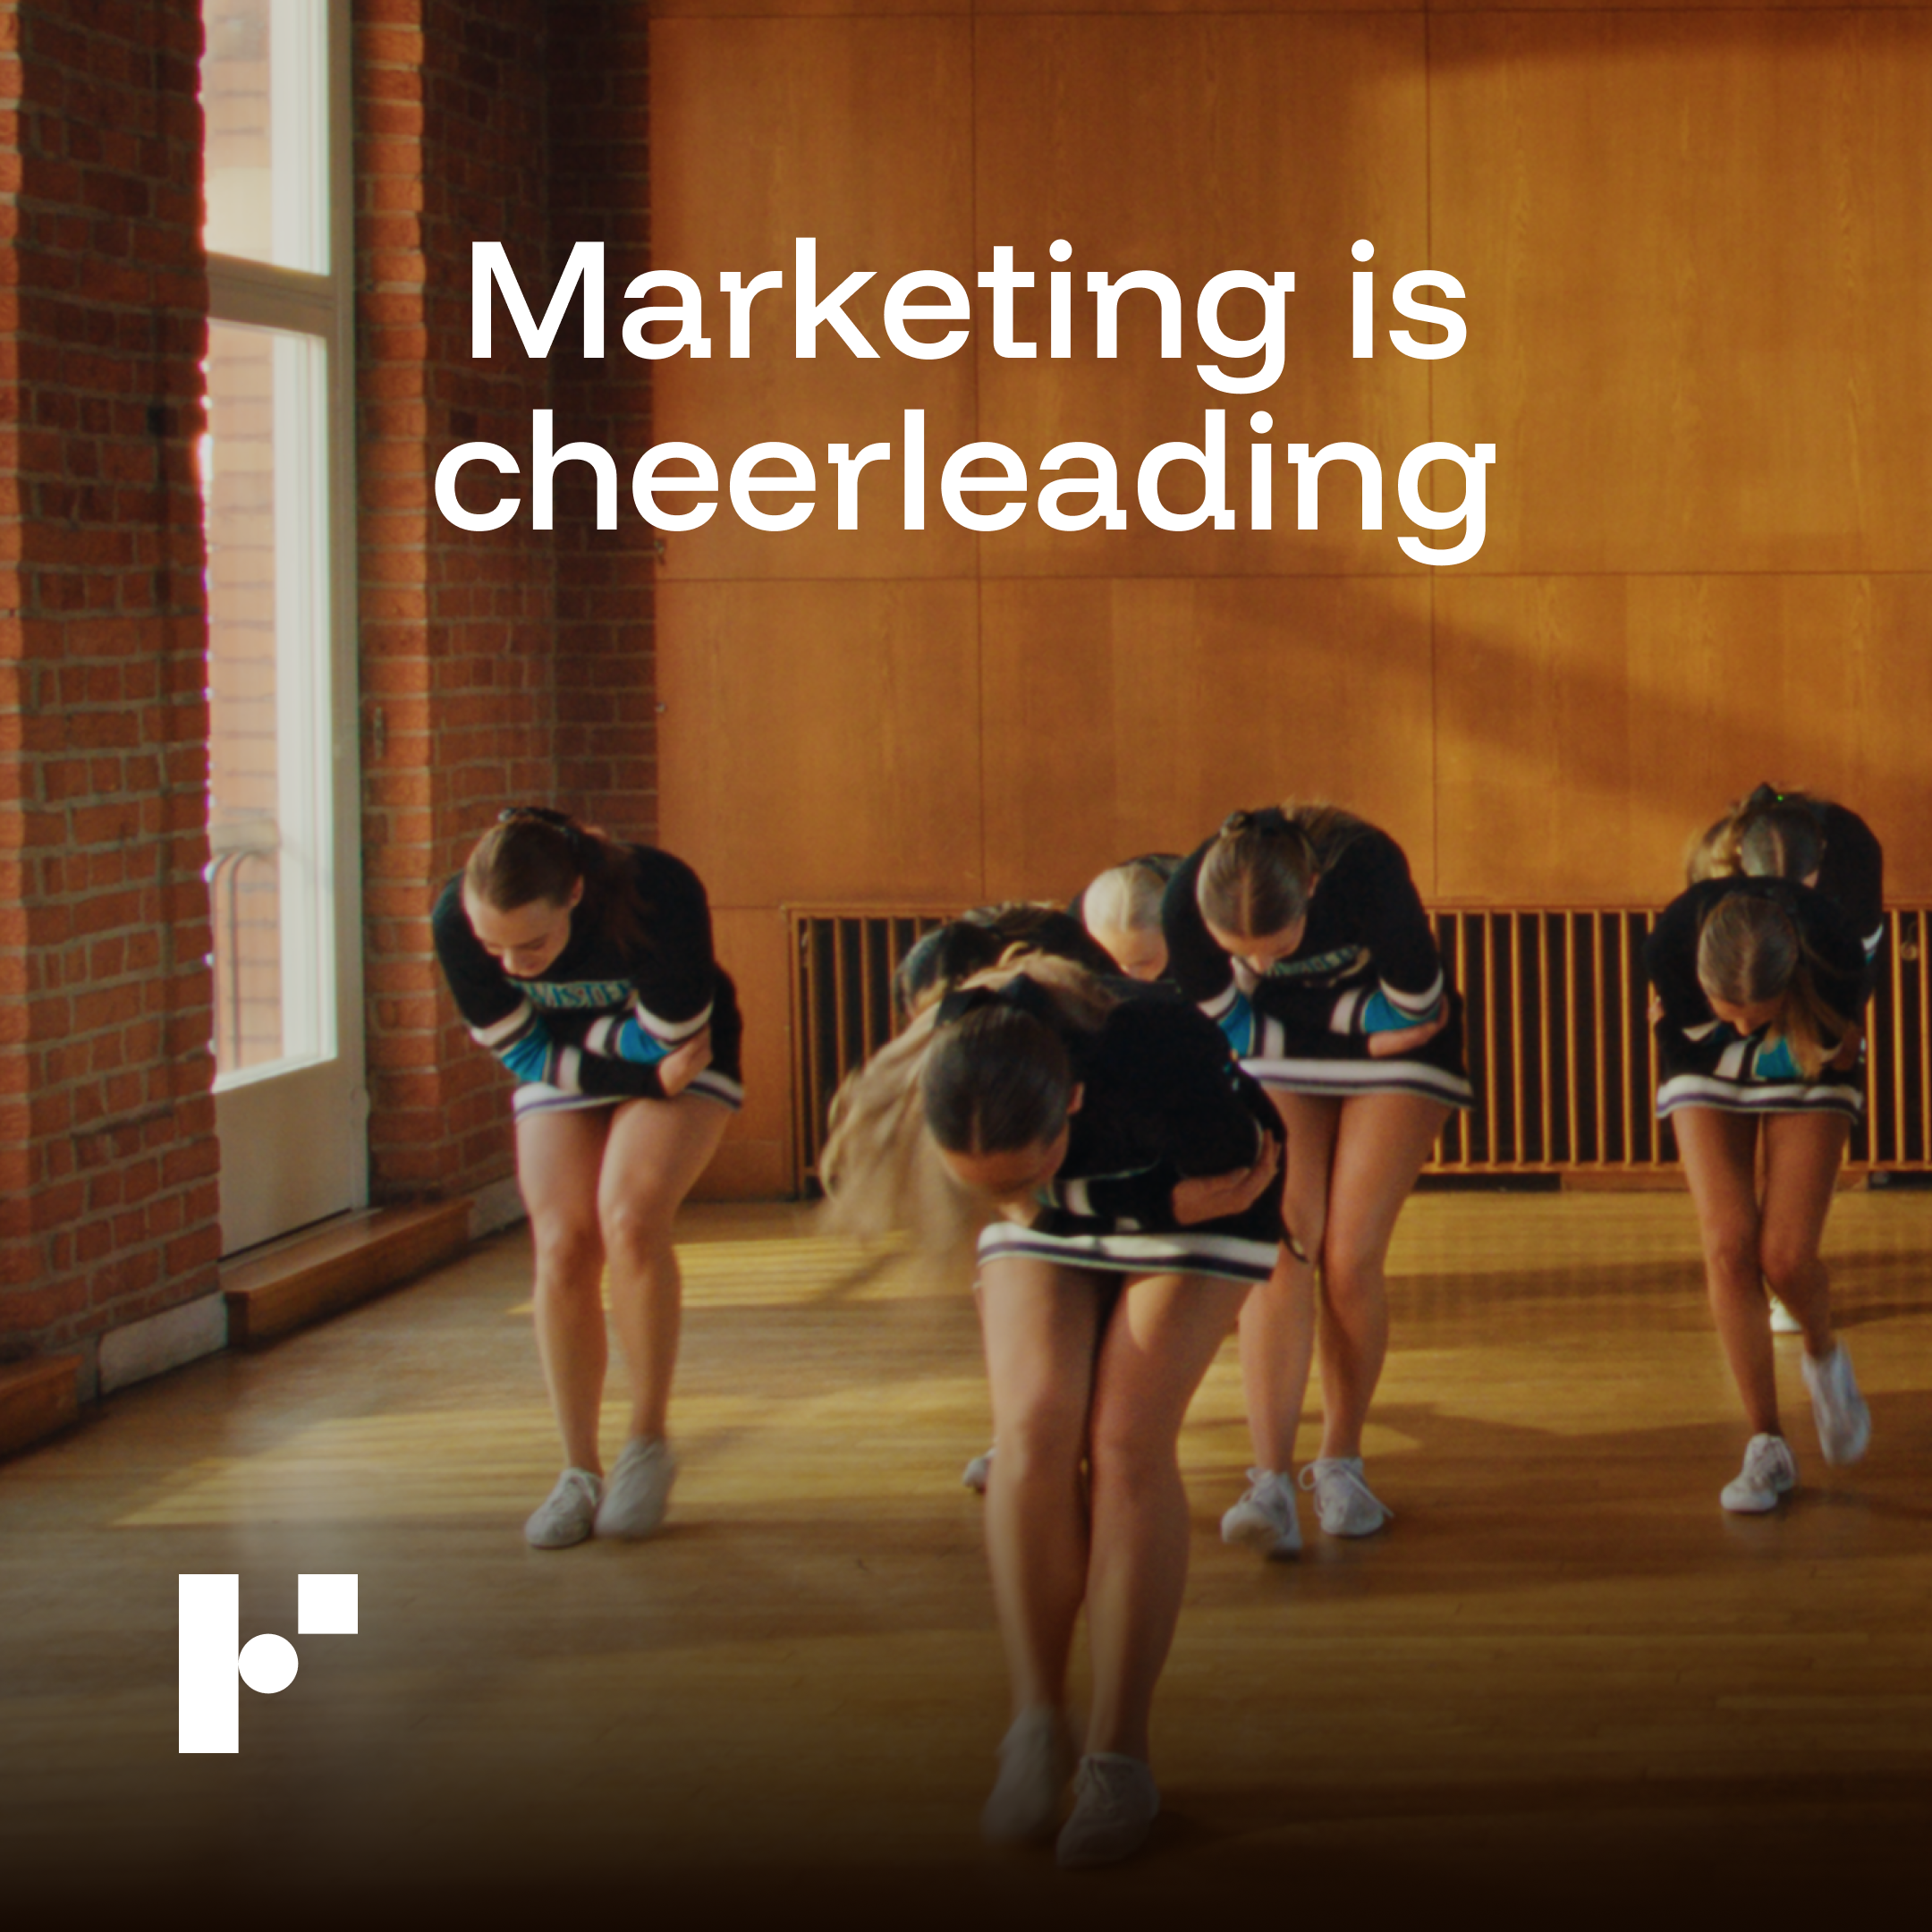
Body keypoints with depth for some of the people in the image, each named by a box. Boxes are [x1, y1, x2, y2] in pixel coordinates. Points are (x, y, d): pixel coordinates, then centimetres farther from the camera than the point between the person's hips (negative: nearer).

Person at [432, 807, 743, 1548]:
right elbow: (523, 1050, -15)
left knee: (629, 1220, -23)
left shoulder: (659, 898, -38)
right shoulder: (455, 923, -28)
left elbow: (670, 1041, -24)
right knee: (562, 1246, -13)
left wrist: (583, 1031, -18)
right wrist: (646, 1072, -22)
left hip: (681, 1064, -3)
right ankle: (579, 1472, 1)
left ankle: (648, 1445, -7)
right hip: (562, 1071, 3)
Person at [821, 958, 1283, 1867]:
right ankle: (1037, 1724, -5)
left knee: (1127, 1443, -16)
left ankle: (1121, 1752, -9)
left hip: (1193, 1197, -2)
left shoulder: (1157, 1054, -43)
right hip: (1057, 1217, 3)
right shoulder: (918, 1090, -32)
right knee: (1036, 1429, -17)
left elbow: (1225, 1180, -23)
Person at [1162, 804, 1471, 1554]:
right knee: (1279, 1252, -13)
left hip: (1398, 1053, -2)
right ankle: (1271, 1484, -19)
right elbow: (1223, 1023, -12)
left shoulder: (1365, 872, -36)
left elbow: (1417, 1009, -21)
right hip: (1282, 1057, 2)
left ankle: (1340, 1464, 11)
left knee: (1349, 1258, -8)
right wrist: (1361, 1021, -13)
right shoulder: (1187, 901, -29)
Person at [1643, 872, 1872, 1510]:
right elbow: (1684, 1034, -12)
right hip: (1708, 1075, 1)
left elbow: (1838, 1039, -14)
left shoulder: (1833, 949, -38)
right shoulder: (1669, 947, -36)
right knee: (1728, 1244, -13)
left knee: (1786, 1255, -12)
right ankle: (1767, 1447, -4)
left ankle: (1823, 1357, 24)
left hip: (1808, 1076, -1)